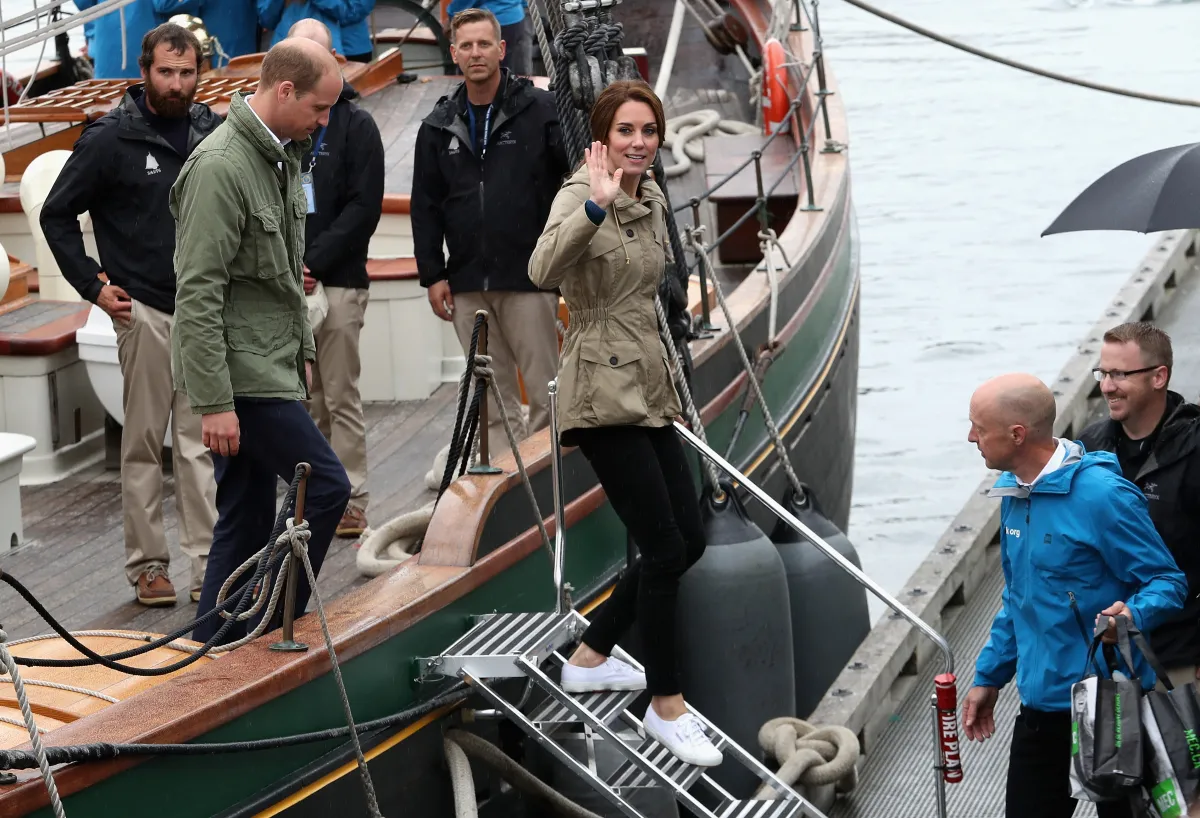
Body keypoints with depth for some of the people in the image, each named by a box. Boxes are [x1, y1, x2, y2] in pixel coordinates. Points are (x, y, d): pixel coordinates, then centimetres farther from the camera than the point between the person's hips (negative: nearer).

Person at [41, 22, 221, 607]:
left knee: (199, 443, 3)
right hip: (144, 311, -4)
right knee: (144, 444, 1)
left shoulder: (214, 134, 8)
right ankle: (147, 565, 7)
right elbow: (57, 214, 2)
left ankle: (208, 566, 3)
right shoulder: (111, 139, -4)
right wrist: (93, 285, -3)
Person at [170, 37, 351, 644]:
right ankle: (269, 627, -2)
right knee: (326, 486, -10)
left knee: (247, 515, 10)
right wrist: (213, 402, -22)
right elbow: (198, 294, -21)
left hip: (271, 366, 9)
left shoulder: (282, 156, 13)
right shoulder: (221, 168, -19)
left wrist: (302, 348, 23)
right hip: (241, 373, -9)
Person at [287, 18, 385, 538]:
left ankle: (351, 500, 0)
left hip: (337, 282, -3)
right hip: (280, 286, 3)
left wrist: (315, 261, -12)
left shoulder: (355, 125, 3)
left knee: (341, 397, -3)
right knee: (304, 401, 6)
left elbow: (364, 207, -4)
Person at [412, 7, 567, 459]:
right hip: (467, 285, 4)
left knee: (545, 392, -2)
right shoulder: (439, 126, 11)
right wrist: (432, 274, 6)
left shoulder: (540, 109, -1)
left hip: (529, 277, -4)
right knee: (493, 400, 7)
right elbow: (425, 205, 13)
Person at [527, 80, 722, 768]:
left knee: (690, 540, 11)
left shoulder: (653, 201, 11)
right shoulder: (582, 195, -14)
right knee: (666, 547, -8)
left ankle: (590, 658, 27)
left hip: (649, 389, 9)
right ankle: (667, 707, 4)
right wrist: (596, 206, -46)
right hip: (603, 393, -9)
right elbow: (544, 270, -35)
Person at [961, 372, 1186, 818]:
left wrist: (1131, 614, -35)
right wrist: (988, 677, 19)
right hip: (1041, 702, 8)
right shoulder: (1015, 493, 7)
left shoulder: (1101, 495, -19)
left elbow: (1168, 581, -15)